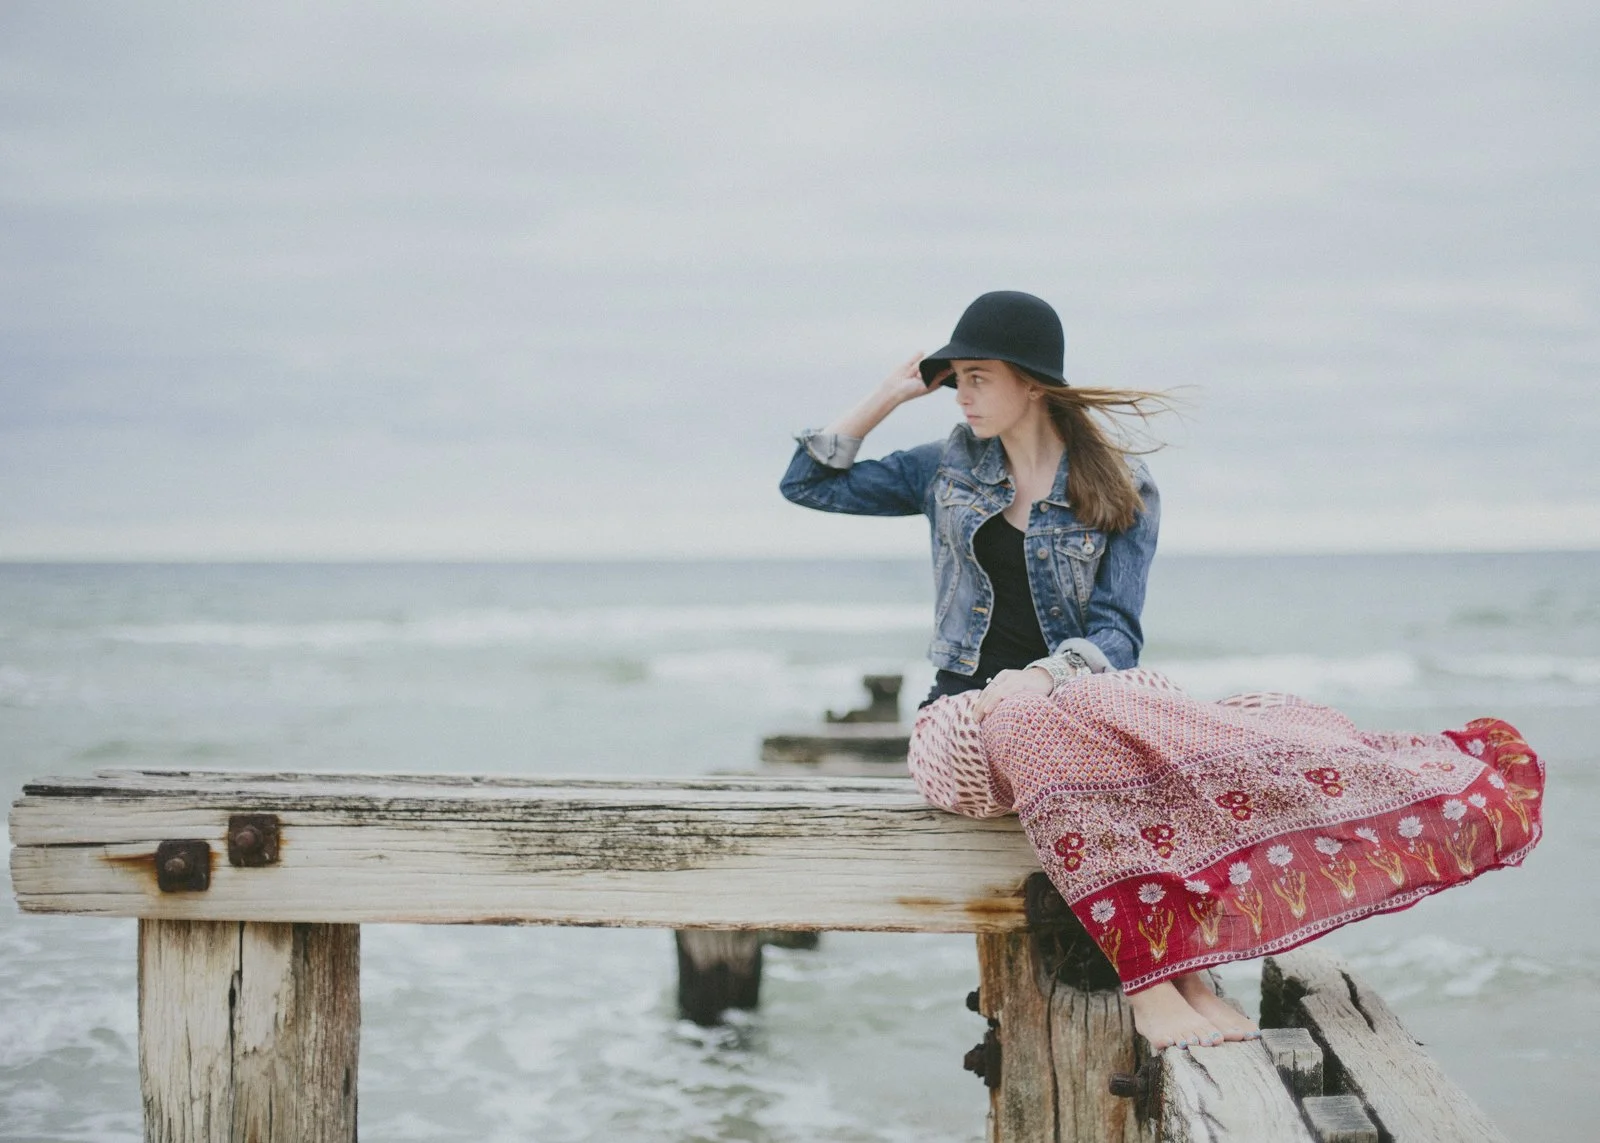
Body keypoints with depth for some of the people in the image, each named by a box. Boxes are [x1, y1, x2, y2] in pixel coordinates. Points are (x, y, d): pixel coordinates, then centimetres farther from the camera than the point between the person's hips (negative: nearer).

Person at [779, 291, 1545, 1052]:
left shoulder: (1119, 491, 8)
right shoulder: (950, 469, 16)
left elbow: (1117, 633, -1)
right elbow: (807, 483, 20)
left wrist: (1043, 675, -21)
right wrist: (891, 395, 13)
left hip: (1075, 704, 1)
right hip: (969, 722, 0)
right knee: (1043, 729, -40)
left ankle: (1184, 970, -47)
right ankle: (1151, 976, -45)